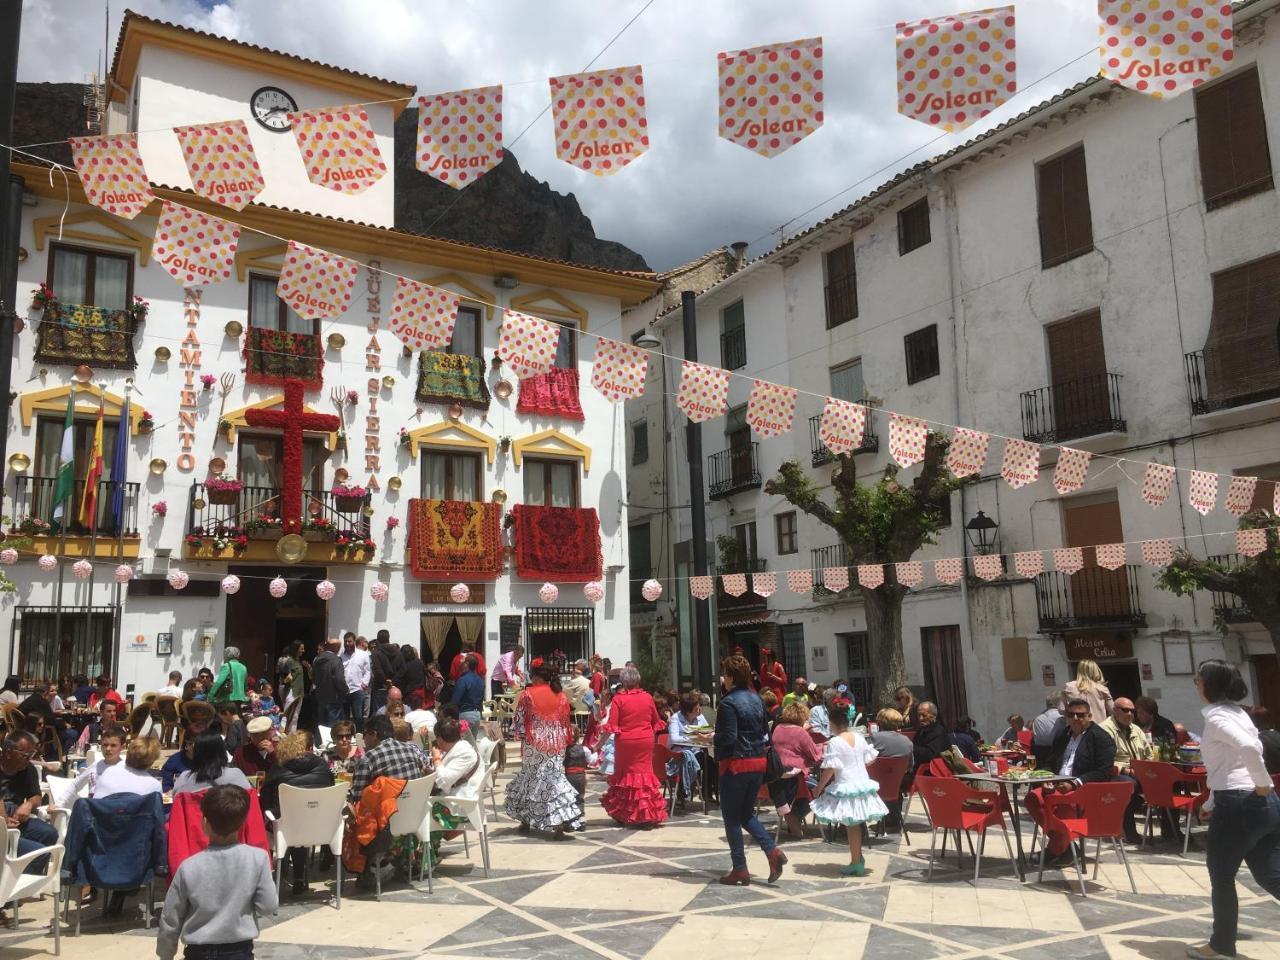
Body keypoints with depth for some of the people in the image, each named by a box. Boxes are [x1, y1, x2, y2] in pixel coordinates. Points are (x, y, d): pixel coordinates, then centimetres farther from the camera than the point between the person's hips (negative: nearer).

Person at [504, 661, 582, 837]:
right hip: (557, 744, 2)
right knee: (554, 777, 2)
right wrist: (565, 741, 18)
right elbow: (566, 722, 9)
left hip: (534, 744, -2)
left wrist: (520, 735, 10)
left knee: (531, 778, 12)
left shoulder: (527, 694, -5)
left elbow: (519, 720, -4)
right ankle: (560, 821, -11)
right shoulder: (561, 696, 5)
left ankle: (526, 820, 24)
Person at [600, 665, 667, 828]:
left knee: (625, 775, 12)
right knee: (644, 773, 11)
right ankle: (647, 815, 10)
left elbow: (612, 725, -13)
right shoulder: (647, 697, 0)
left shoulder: (619, 699, -11)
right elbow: (656, 721, 10)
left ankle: (624, 816, 15)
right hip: (645, 741, 2)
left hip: (625, 742, -2)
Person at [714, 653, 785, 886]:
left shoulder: (728, 702, -16)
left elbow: (728, 738, -21)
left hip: (736, 764, -8)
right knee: (746, 814, 19)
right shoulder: (756, 699, 9)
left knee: (731, 818, 6)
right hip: (757, 762, 8)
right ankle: (772, 851, 1)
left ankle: (740, 870, 9)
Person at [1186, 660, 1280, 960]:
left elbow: (1250, 747, -31)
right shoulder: (1235, 712, 17)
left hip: (1239, 804, -9)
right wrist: (1211, 802, 25)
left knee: (1221, 875, 8)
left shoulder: (1215, 716, -11)